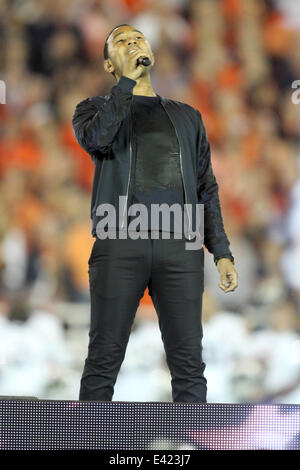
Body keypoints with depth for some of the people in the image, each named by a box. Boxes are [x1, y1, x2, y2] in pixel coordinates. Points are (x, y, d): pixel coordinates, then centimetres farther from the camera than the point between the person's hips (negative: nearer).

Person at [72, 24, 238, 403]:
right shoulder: (95, 108, 17)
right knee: (104, 359, -4)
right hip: (119, 244, -2)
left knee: (189, 363, -5)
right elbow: (96, 138, -9)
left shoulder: (186, 116, 25)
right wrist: (128, 81, -4)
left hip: (180, 245, 2)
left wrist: (222, 252, 10)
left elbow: (207, 188, 21)